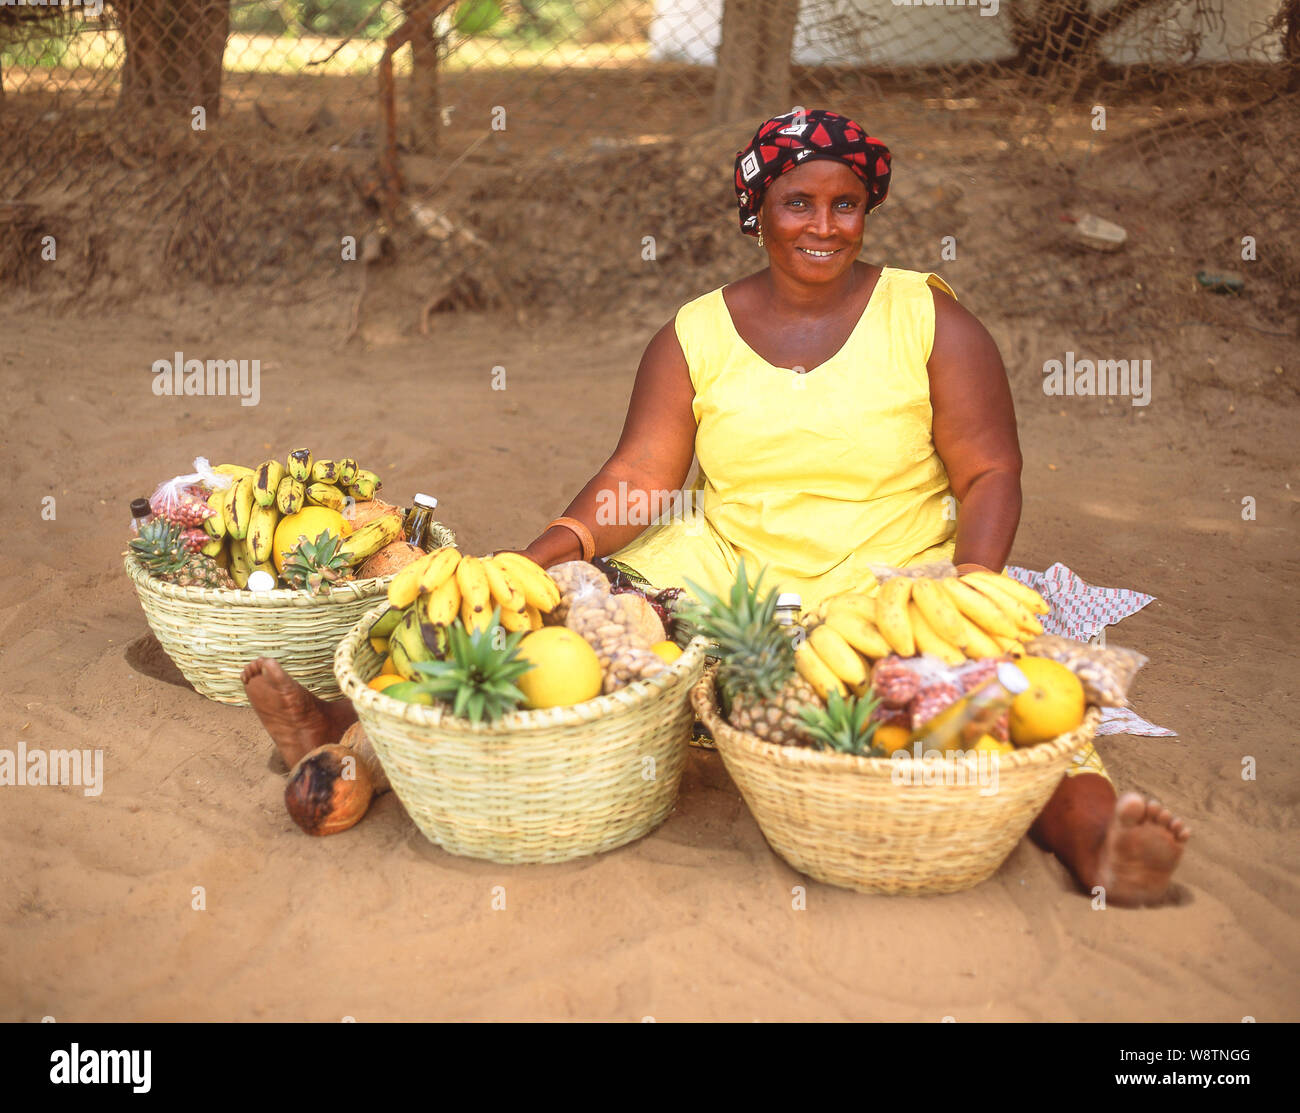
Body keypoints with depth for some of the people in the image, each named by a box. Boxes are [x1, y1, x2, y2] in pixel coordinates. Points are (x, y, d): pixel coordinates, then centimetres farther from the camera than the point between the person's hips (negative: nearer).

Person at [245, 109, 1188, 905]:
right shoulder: (696, 335, 5)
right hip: (723, 570, 2)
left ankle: (1085, 824, -54)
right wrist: (537, 560, -18)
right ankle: (359, 727, -21)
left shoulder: (929, 319, 1)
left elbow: (990, 476, -1)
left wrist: (970, 593, -19)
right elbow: (640, 475, -1)